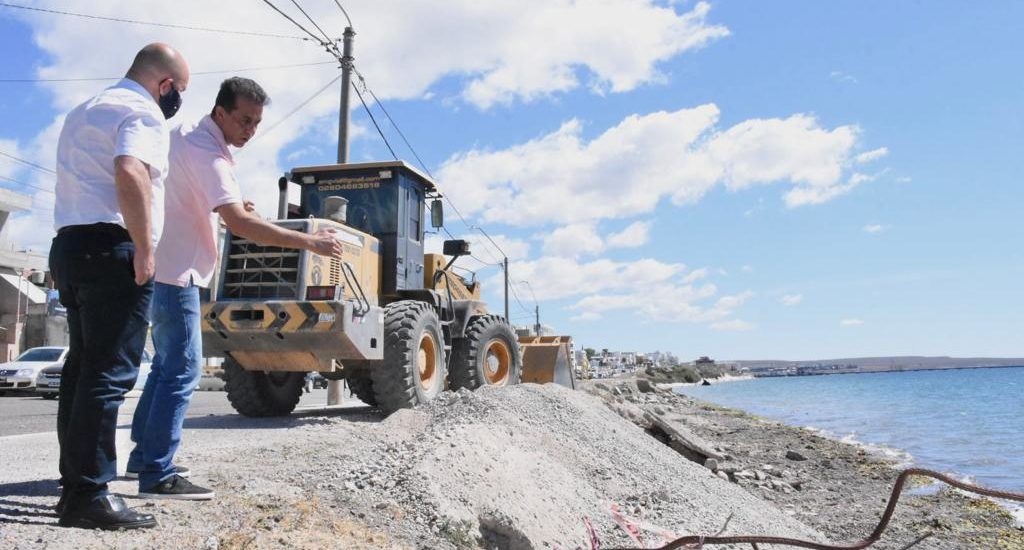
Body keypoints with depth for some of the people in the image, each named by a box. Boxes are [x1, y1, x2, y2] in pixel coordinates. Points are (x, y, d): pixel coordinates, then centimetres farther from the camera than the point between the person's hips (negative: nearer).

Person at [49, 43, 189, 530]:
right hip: (111, 249, -10)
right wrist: (144, 247, -22)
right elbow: (130, 174, -25)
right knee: (109, 374, -10)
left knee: (82, 369, 10)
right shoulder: (142, 111, -7)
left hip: (69, 244, 10)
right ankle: (89, 494, -10)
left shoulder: (82, 112, 26)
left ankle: (73, 485, 14)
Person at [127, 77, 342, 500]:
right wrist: (308, 241, -29)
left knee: (168, 364, 17)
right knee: (182, 369, -10)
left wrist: (225, 206, 10)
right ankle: (156, 475, -7)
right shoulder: (207, 153, -20)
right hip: (175, 271, -10)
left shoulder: (185, 133, 11)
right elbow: (239, 223, -30)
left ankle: (144, 454, 26)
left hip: (163, 266, 10)